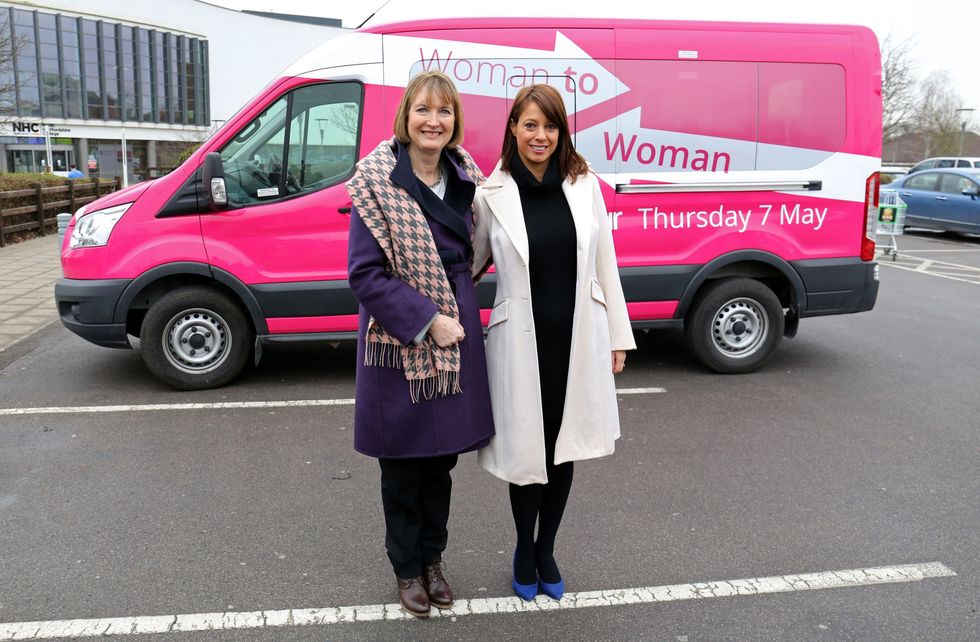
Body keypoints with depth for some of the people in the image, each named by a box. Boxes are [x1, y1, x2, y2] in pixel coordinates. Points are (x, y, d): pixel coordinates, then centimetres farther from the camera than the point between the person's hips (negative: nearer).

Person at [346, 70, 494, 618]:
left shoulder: (465, 176, 4)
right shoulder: (378, 181, -12)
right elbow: (365, 273, -14)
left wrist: (456, 313, 4)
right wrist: (427, 320, -18)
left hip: (457, 336, 5)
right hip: (398, 341, -4)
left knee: (442, 458, 16)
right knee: (403, 464, 11)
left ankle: (433, 555, 37)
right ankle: (407, 566, 32)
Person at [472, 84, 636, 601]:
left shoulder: (584, 185, 1)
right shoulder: (491, 195, -5)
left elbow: (605, 264, 6)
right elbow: (470, 264, 7)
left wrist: (618, 335, 7)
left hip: (579, 340, 3)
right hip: (521, 344, -2)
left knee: (565, 449, 14)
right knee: (526, 452, 7)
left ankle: (546, 551, 36)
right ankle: (524, 550, 34)